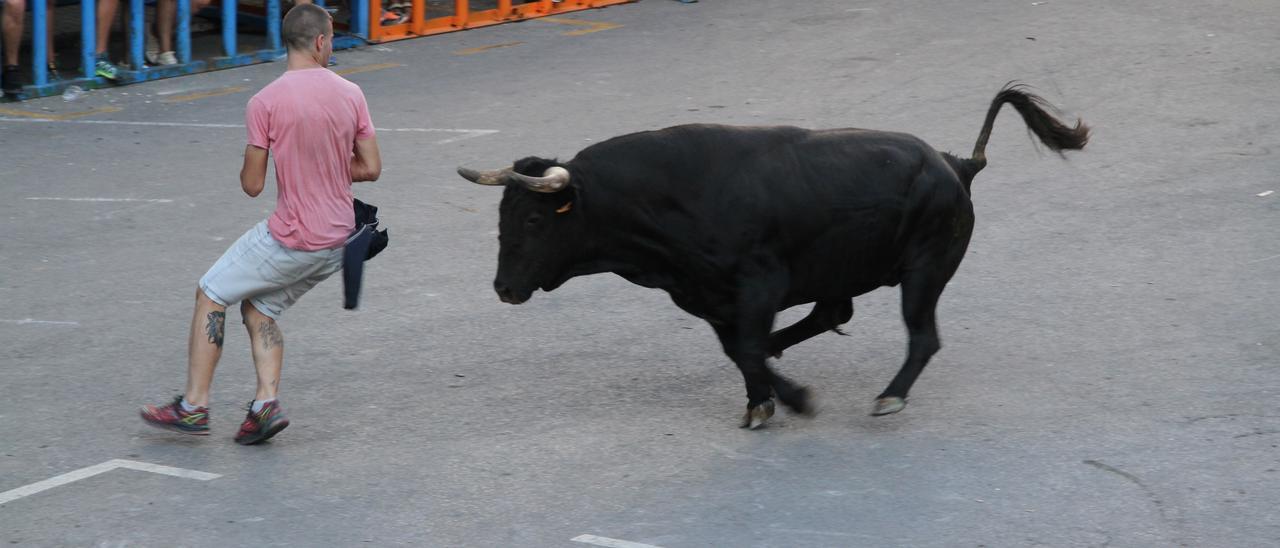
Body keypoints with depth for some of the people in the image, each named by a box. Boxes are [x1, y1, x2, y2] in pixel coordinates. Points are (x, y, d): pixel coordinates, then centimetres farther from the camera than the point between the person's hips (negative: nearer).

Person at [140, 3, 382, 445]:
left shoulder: (264, 103, -13)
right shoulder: (351, 94, 0)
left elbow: (252, 185, -10)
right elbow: (371, 168, 5)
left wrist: (250, 163, 13)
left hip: (289, 240, -6)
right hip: (337, 242, 6)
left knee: (211, 295, 12)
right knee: (259, 307, 21)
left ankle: (194, 406, 10)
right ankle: (267, 403, 3)